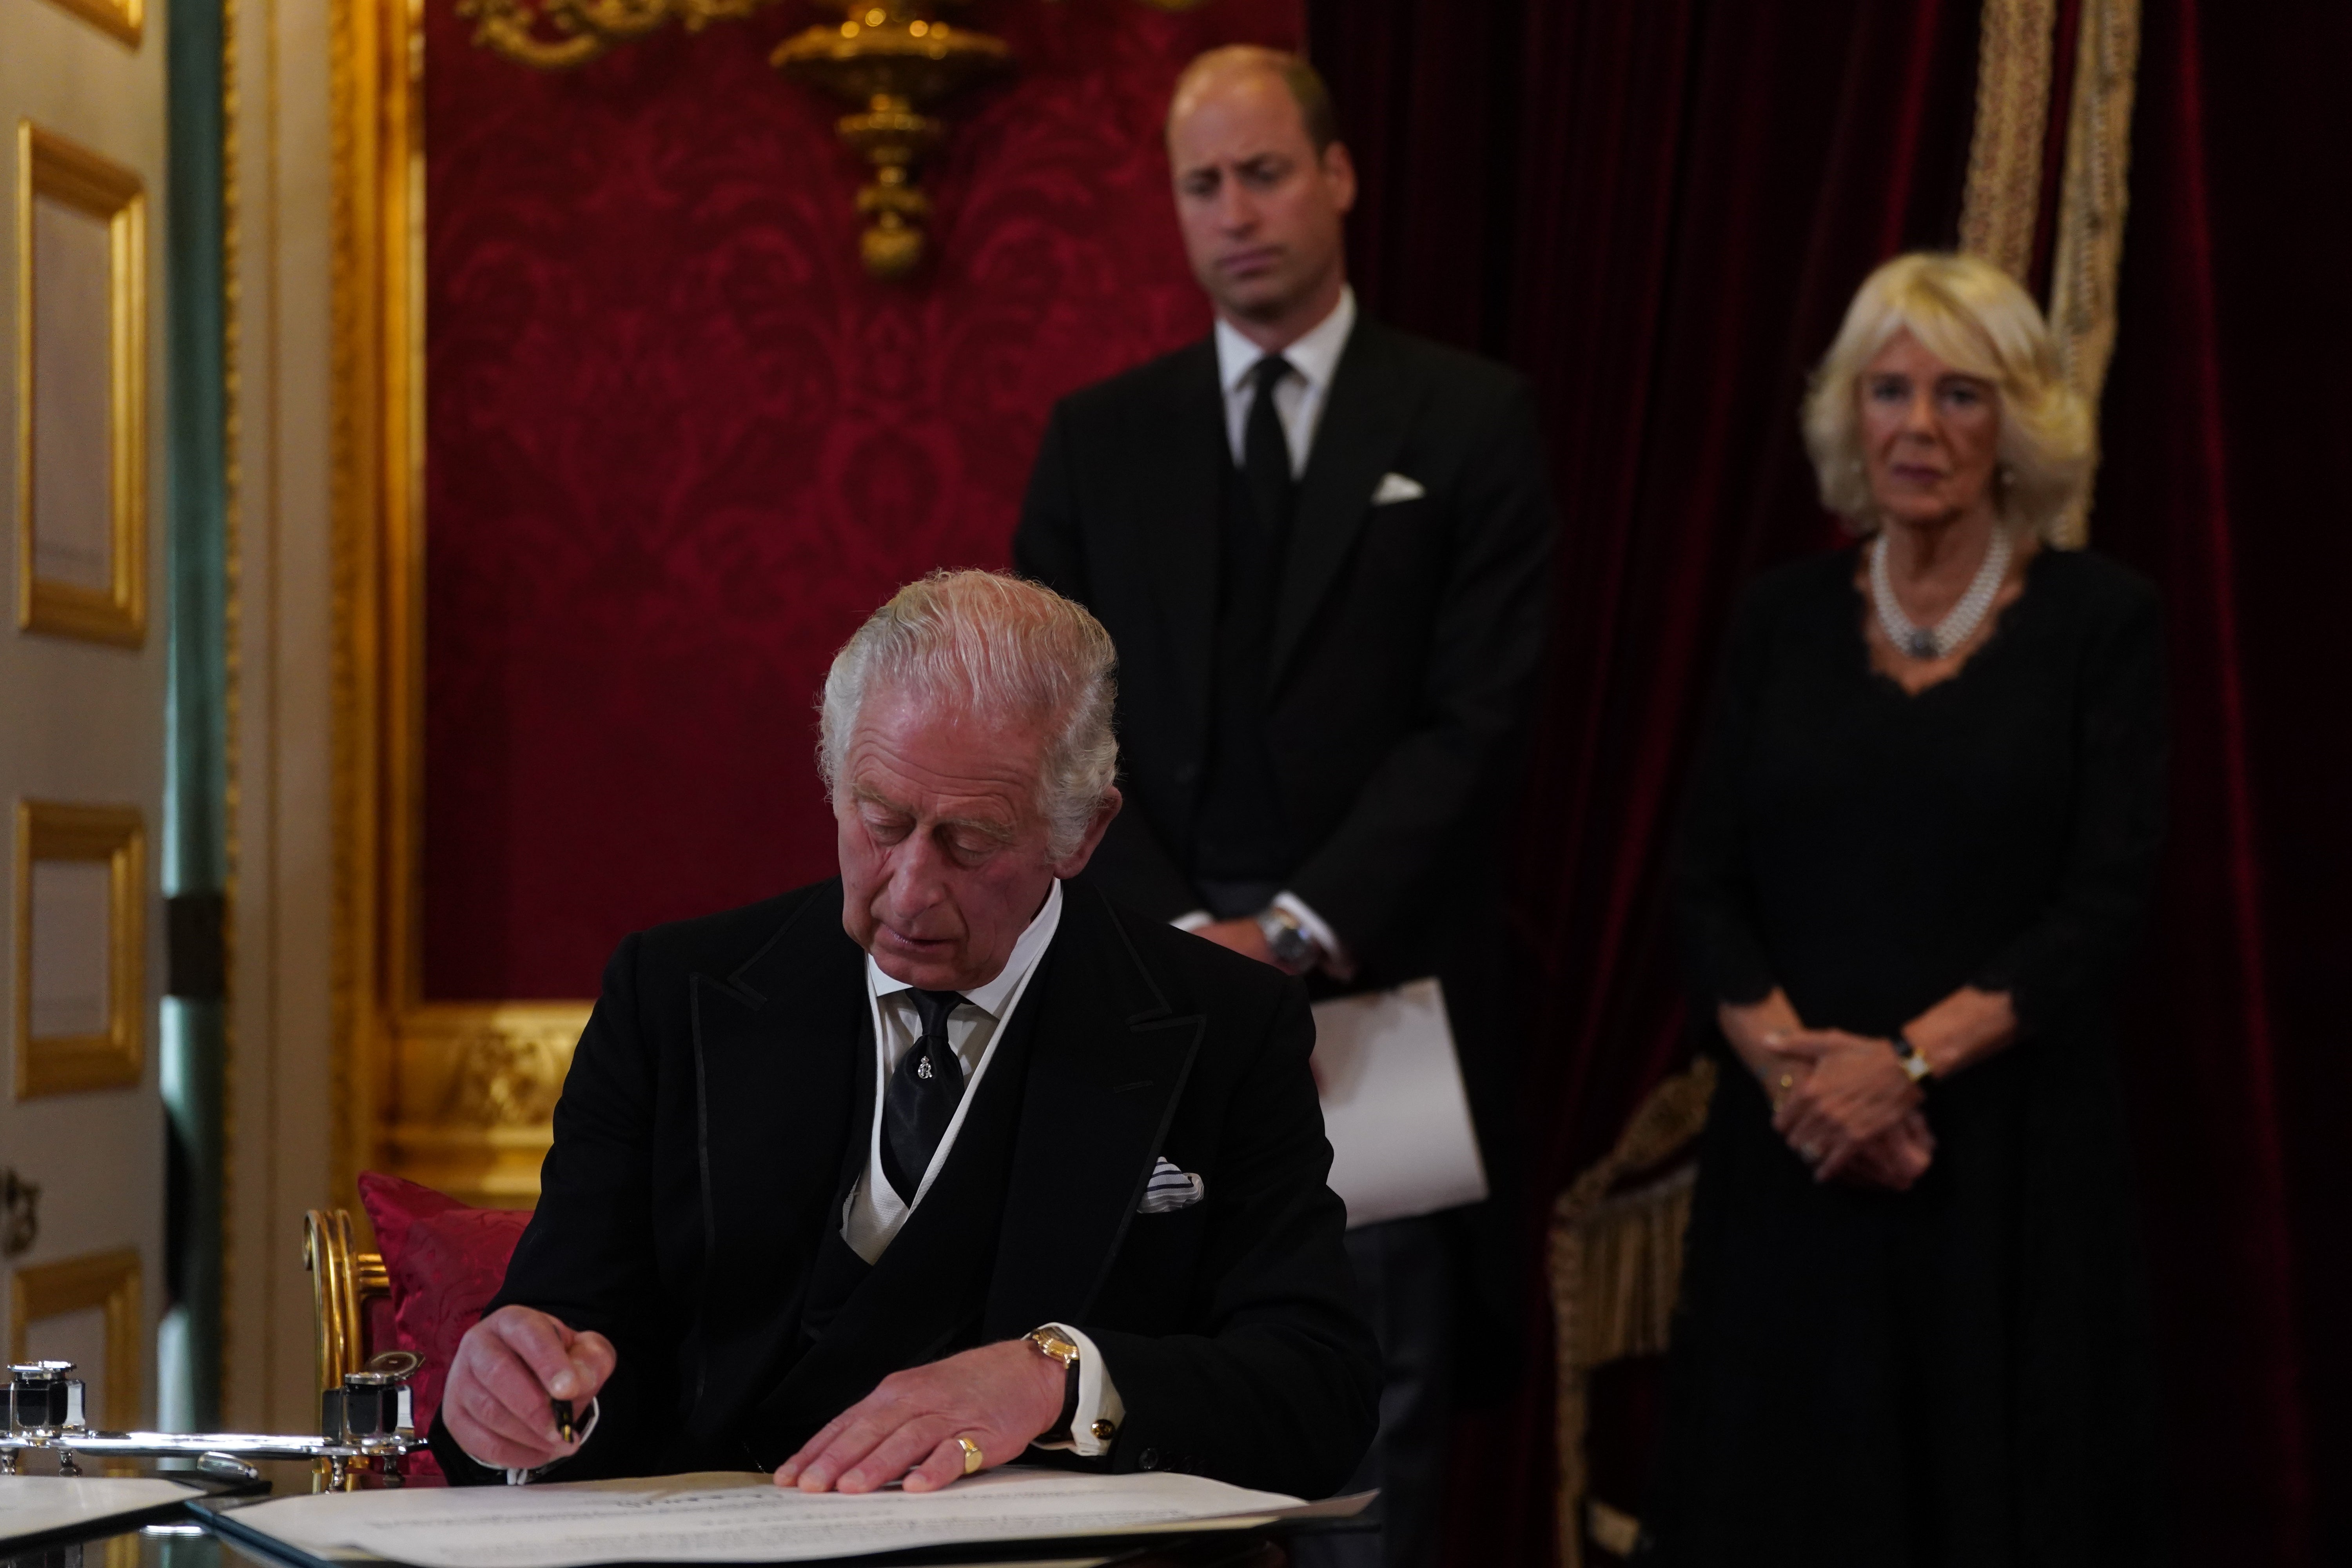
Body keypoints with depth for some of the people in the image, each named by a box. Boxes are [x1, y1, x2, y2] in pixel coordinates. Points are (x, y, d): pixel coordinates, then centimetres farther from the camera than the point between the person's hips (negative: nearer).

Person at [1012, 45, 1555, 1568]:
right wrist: (1185, 938, -8)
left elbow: (1477, 716, -4)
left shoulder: (1473, 420, 5)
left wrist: (1300, 932, -13)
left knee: (1375, 1430, 0)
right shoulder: (1099, 438, 12)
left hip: (1381, 993, -2)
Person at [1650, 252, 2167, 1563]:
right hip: (1796, 1155, 2)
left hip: (2013, 1147, -2)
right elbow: (1709, 885, 4)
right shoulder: (1784, 620, 9)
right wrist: (1791, 1058, -13)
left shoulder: (2100, 620, 0)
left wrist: (1908, 1061, -17)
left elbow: (2107, 904, -7)